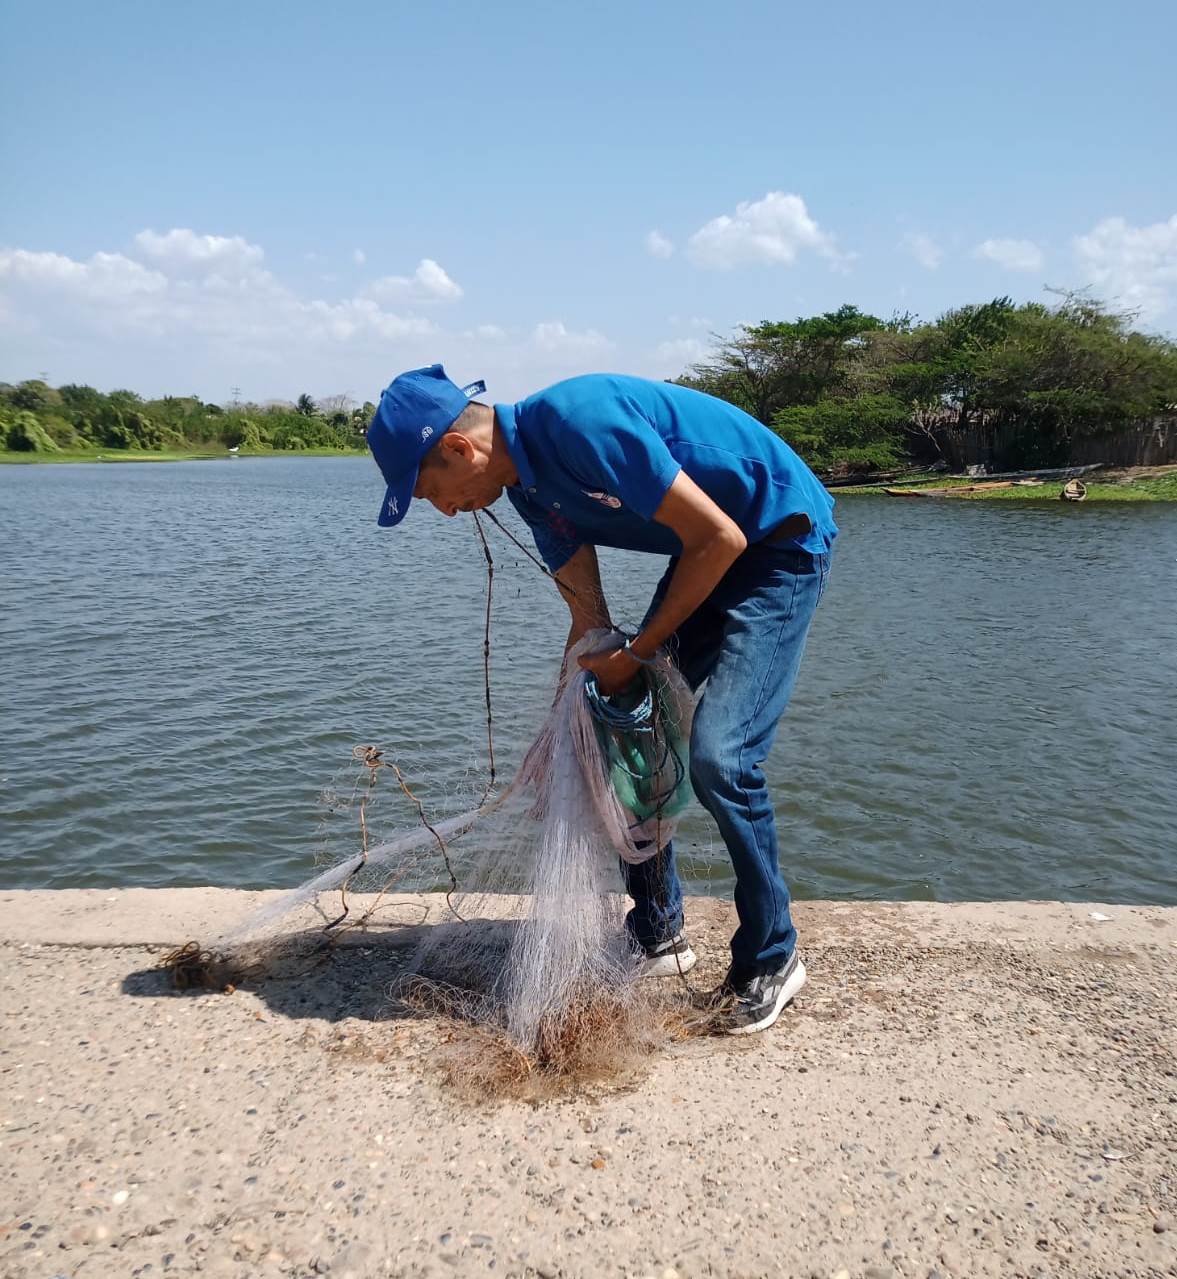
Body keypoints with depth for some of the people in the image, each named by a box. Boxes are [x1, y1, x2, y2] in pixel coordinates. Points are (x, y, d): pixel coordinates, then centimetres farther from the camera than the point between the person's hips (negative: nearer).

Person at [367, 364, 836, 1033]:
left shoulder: (583, 423, -28)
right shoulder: (532, 486, 0)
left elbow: (720, 537, -25)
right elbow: (590, 621, 4)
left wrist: (638, 652, -16)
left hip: (783, 544, -9)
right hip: (709, 551, 9)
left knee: (719, 757, -18)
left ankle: (772, 958, 5)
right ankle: (659, 934, 22)